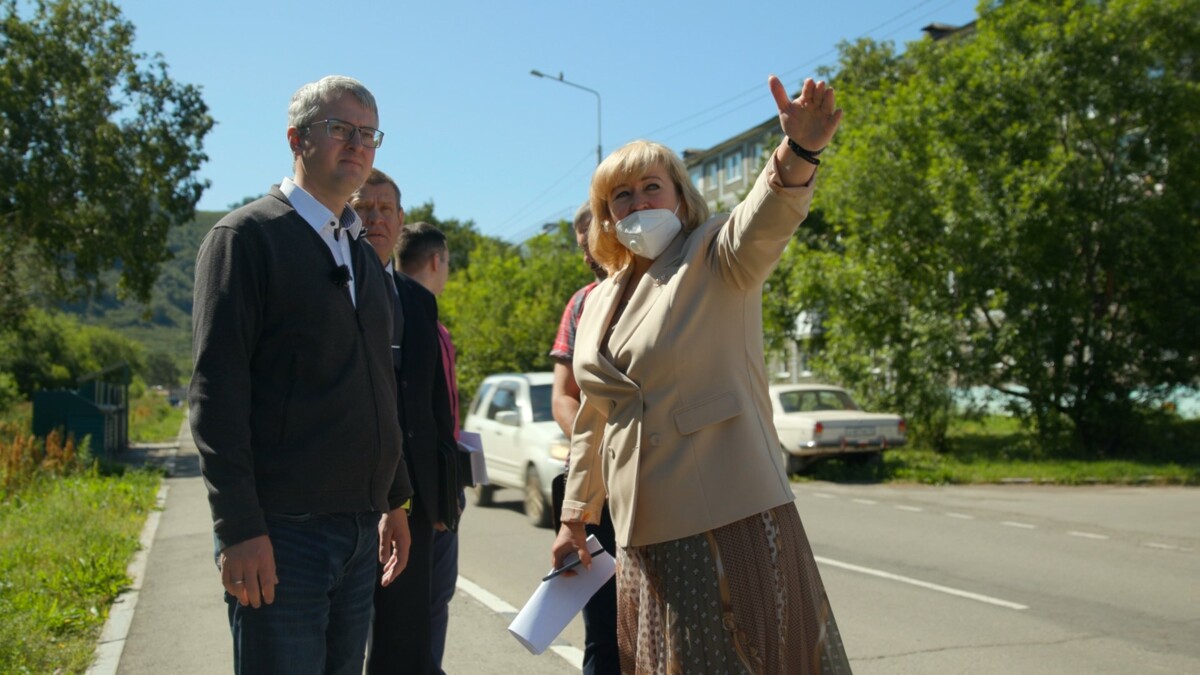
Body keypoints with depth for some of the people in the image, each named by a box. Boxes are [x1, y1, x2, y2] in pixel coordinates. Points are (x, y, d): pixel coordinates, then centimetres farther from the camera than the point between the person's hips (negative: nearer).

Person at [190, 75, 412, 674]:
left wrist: (395, 501, 18)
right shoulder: (247, 236, -5)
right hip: (280, 531, -7)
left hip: (360, 528, 7)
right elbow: (216, 388, -13)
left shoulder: (366, 257, 17)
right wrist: (239, 528, -18)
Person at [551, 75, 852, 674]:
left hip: (732, 517, -6)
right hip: (644, 534, 6)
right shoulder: (600, 303, 14)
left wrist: (798, 153, -47)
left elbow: (764, 220, -26)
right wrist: (575, 518, 21)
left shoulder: (714, 256, -3)